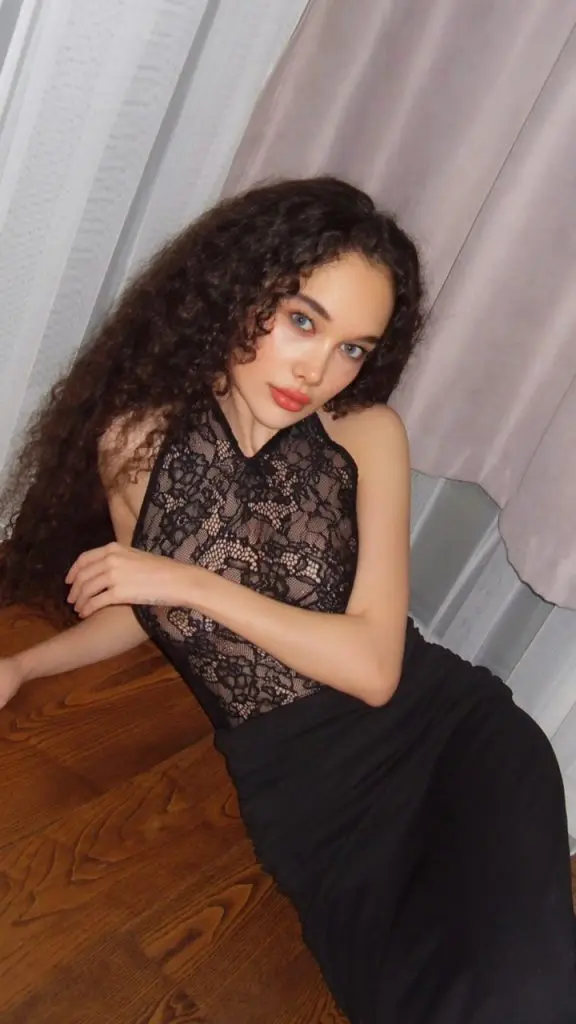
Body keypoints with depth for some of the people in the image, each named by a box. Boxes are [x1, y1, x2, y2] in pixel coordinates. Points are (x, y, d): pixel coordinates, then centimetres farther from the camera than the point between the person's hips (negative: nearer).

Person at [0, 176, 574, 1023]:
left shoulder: (369, 435, -2)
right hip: (297, 781, 1)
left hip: (447, 728, 0)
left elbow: (373, 666, -9)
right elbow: (146, 610, 16)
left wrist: (190, 581, -13)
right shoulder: (139, 438, 1)